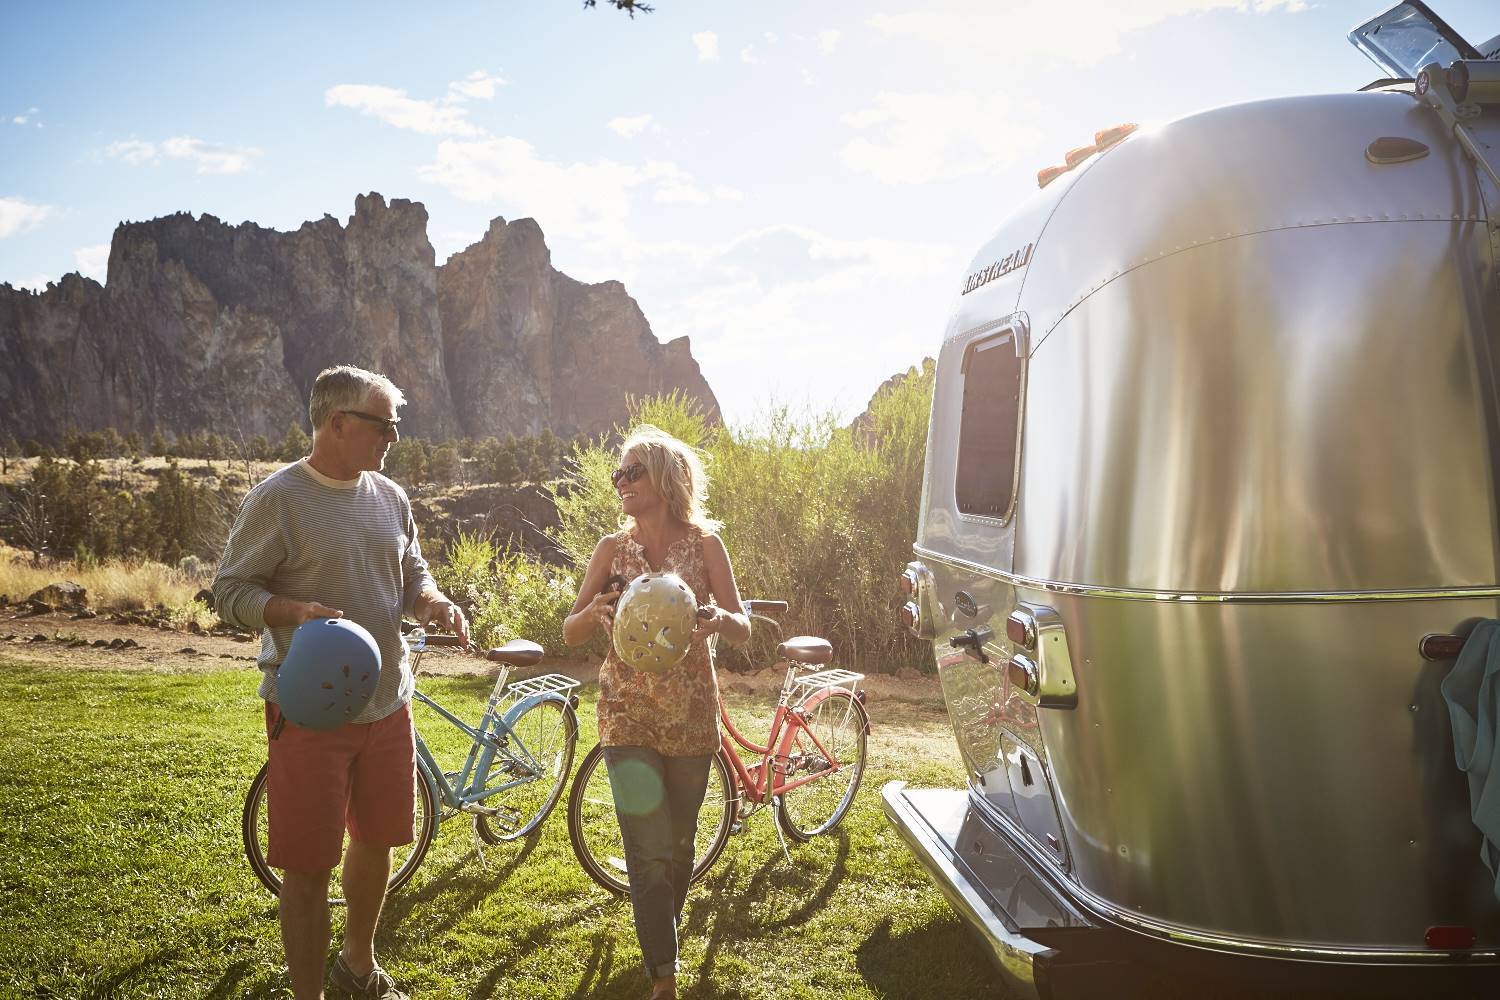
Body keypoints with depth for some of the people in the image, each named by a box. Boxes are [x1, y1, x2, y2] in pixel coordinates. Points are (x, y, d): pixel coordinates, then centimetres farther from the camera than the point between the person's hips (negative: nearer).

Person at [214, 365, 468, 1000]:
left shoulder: (391, 499, 7)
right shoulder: (277, 499, -11)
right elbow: (230, 593, -9)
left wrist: (435, 603, -5)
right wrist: (297, 610, -27)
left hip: (387, 704, 6)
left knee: (377, 840, 19)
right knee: (309, 866, 0)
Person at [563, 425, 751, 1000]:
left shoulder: (704, 544, -1)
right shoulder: (613, 548, 2)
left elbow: (743, 629, -6)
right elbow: (570, 634, 0)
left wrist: (718, 619, -30)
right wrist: (594, 612, -23)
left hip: (691, 714, 1)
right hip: (629, 713, 0)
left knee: (679, 844, 13)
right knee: (648, 850, -7)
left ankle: (663, 942, 37)